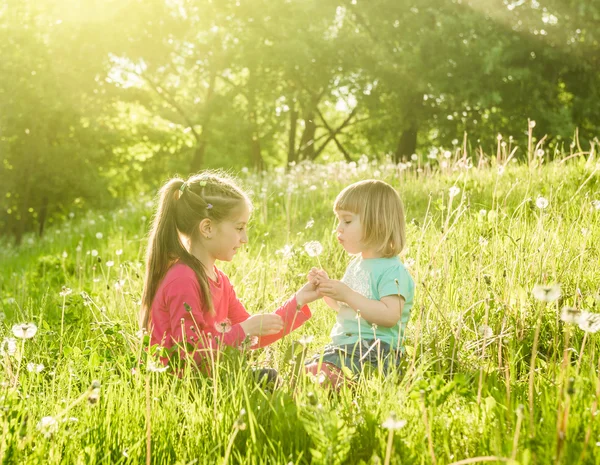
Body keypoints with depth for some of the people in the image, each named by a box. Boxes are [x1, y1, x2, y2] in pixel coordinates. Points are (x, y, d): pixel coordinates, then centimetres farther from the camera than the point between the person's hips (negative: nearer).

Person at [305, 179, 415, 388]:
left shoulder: (392, 270, -12)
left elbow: (390, 316, -25)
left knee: (315, 374, -30)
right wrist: (326, 287, 9)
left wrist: (347, 295, -25)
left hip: (373, 350, -10)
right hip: (343, 345, 10)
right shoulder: (357, 263, 17)